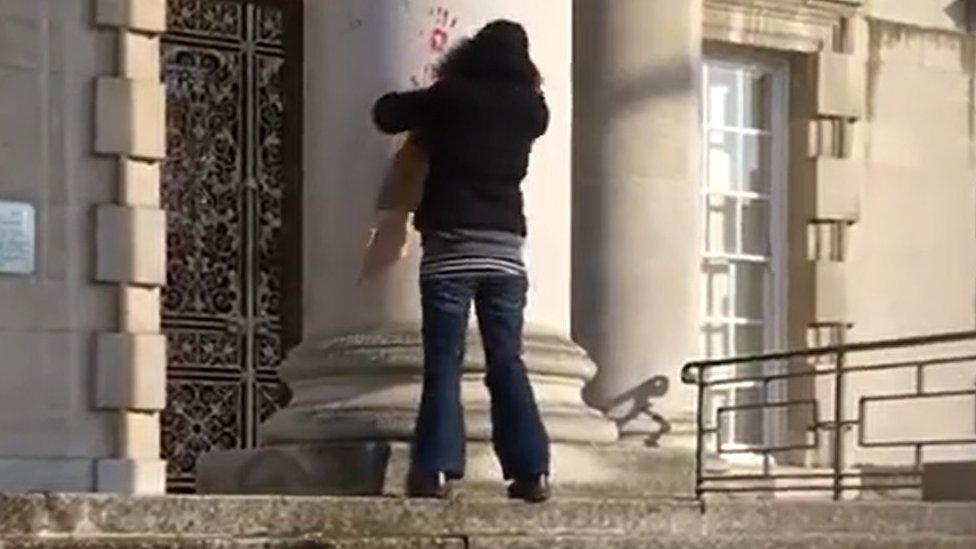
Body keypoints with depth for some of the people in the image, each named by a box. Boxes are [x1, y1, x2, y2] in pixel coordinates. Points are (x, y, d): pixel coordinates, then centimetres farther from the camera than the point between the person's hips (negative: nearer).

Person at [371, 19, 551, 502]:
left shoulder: (450, 97, 1)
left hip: (450, 244, -2)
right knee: (507, 363, 6)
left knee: (444, 363, -4)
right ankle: (531, 471, 0)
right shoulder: (530, 108, 7)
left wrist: (427, 109, 27)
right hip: (505, 246, 3)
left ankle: (436, 469, -12)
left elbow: (386, 113, 11)